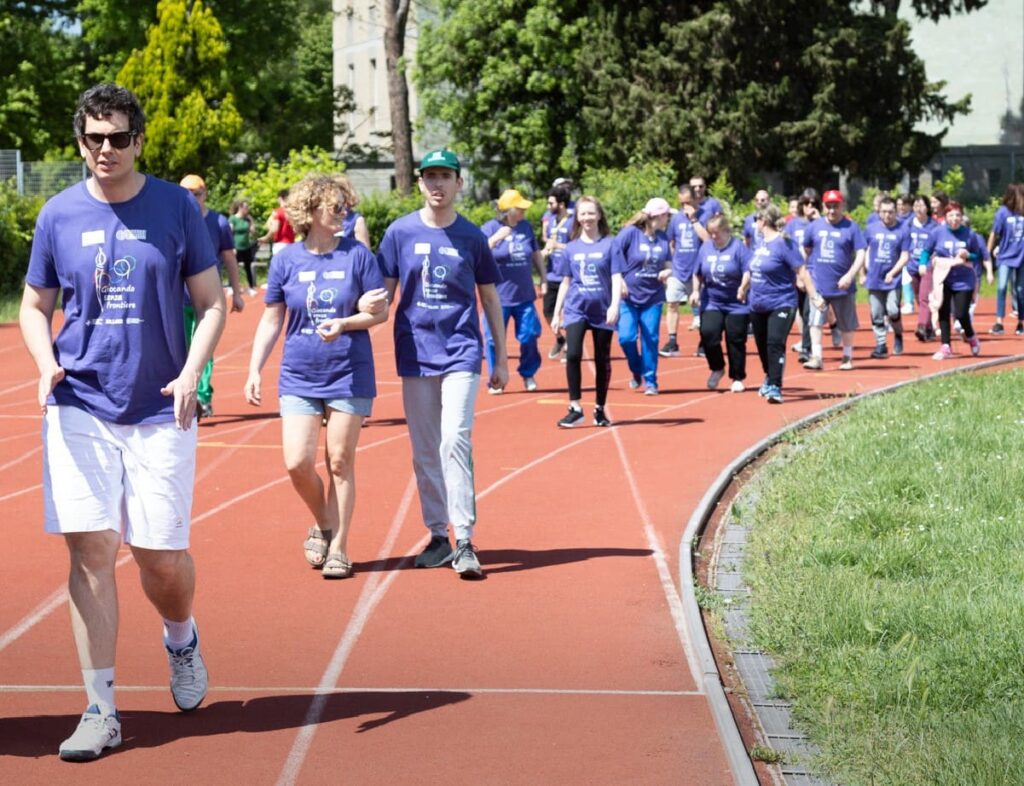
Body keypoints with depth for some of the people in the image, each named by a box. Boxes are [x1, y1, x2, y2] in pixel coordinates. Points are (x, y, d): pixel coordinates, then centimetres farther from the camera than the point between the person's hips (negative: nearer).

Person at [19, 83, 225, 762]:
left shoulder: (176, 208, 1)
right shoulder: (60, 215, 4)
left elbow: (212, 301, 4)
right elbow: (34, 305, 14)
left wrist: (191, 374, -12)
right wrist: (47, 363, -6)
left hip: (160, 409, -1)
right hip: (79, 406, 1)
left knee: (161, 556, 0)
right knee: (91, 549, -7)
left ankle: (182, 640, 35)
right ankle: (101, 710, 1)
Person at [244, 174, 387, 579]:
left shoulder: (358, 254, -4)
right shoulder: (287, 259, 0)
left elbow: (380, 311, -1)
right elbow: (271, 320, 7)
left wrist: (344, 323, -19)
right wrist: (254, 371, 2)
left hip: (349, 375, -1)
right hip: (299, 376, 1)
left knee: (340, 462, 2)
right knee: (298, 463, -6)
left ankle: (338, 547, 14)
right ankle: (323, 524, 21)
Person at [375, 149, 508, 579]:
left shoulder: (472, 236, 3)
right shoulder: (401, 232, 3)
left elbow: (490, 298, 10)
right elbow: (383, 293, 6)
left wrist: (502, 359, 9)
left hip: (461, 350, -2)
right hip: (415, 351, 2)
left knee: (455, 440, -15)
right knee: (424, 451, 6)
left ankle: (464, 541, -14)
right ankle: (438, 536, 16)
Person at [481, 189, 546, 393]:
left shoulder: (526, 227, 9)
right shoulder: (490, 228, -8)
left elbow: (536, 254, 19)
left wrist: (544, 278, 17)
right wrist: (495, 239, -30)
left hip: (525, 295, 4)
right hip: (499, 297, -4)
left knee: (529, 336, 4)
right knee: (495, 339, 0)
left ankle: (528, 374, 25)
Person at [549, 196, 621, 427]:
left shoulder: (609, 244, -2)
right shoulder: (572, 248, 6)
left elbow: (616, 278, -6)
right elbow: (566, 281, 13)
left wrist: (615, 306, -18)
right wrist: (557, 312, 12)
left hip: (602, 310, -1)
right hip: (576, 309, 1)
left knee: (602, 360, 7)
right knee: (572, 354, -16)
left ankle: (600, 410, 19)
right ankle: (575, 408, -9)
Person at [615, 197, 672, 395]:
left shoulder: (663, 238, 6)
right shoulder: (630, 233, -10)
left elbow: (667, 262, 17)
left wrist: (667, 271, -6)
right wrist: (619, 280, -17)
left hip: (653, 297, 4)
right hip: (629, 295, -4)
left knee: (650, 339, 2)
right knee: (627, 337, -11)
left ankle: (650, 381, 12)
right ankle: (636, 371, 15)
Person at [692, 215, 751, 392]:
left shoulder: (738, 247, -9)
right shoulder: (705, 247, 6)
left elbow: (748, 272, -18)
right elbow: (697, 273, 18)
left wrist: (743, 287, -34)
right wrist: (696, 290, 6)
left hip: (737, 304, -3)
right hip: (712, 302, 3)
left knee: (735, 340, 3)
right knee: (708, 332, -16)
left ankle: (737, 378, 20)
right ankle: (717, 369, 9)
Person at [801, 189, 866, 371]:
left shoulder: (851, 228, -3)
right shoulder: (814, 226, 5)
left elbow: (860, 255, -7)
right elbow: (805, 251, 17)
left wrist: (849, 276, -19)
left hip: (842, 286, -2)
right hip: (818, 284, 2)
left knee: (847, 324, 9)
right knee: (815, 321, -6)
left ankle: (847, 357, 23)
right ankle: (816, 357, -4)